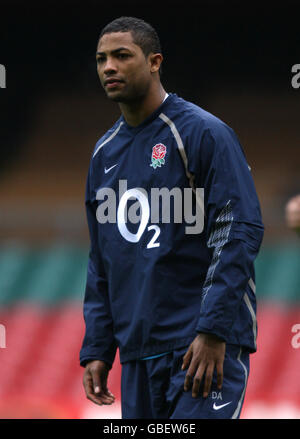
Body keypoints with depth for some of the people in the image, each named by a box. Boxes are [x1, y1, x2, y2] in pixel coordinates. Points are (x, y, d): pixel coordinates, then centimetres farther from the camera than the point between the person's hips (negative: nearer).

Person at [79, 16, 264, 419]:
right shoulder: (105, 152, 16)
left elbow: (242, 232, -12)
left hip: (207, 346, -7)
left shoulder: (203, 133, -6)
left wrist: (213, 331, -19)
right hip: (138, 352, 7)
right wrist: (96, 349, 14)